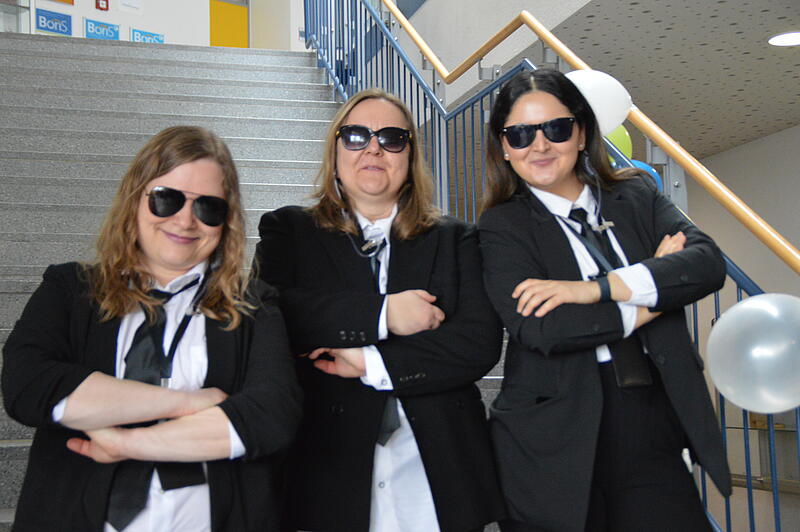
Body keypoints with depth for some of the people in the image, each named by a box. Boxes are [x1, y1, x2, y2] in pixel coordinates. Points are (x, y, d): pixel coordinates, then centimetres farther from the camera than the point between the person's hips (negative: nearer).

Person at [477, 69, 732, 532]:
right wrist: (653, 293, -7)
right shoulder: (502, 227, -1)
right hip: (560, 441, -2)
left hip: (655, 431, 3)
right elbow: (539, 329, -15)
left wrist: (600, 287, -17)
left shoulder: (636, 197, 9)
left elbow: (709, 263, -6)